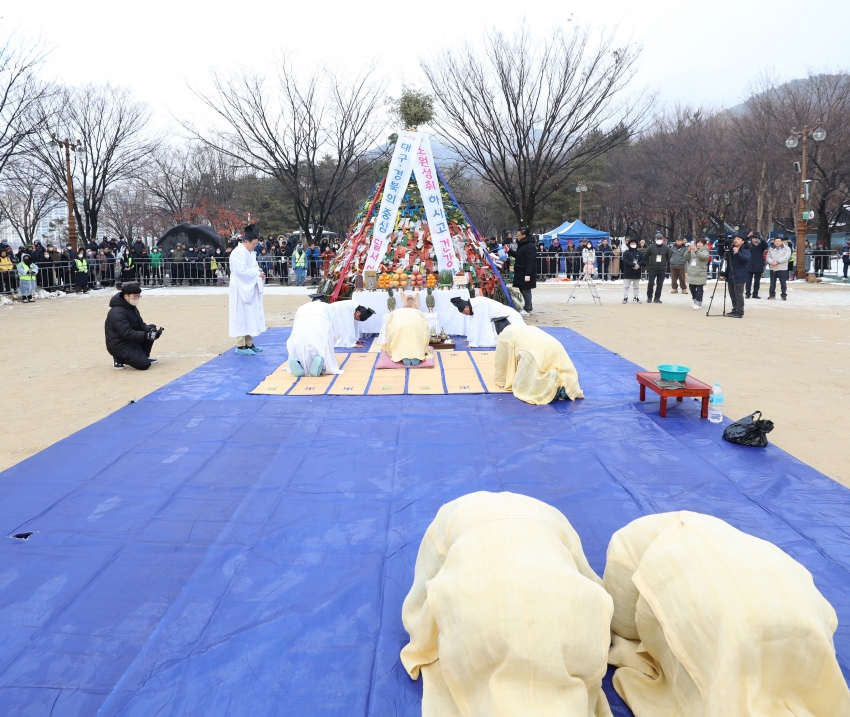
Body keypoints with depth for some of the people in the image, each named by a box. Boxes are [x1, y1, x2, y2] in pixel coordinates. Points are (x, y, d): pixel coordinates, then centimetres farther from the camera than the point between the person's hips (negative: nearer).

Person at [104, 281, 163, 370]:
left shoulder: (132, 307, 7)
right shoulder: (117, 312, -23)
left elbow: (141, 325, 5)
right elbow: (126, 333, -29)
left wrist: (151, 330, -16)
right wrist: (147, 335, -31)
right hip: (118, 345, -9)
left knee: (152, 328, 2)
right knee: (144, 364, -19)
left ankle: (141, 357, 11)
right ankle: (119, 359, 3)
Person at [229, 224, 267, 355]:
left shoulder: (250, 253, 14)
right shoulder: (238, 253, -16)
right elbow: (242, 271, -24)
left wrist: (259, 275, 0)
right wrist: (258, 273, -18)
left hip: (250, 290, 10)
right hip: (241, 290, -10)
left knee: (251, 316, 14)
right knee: (242, 317, -6)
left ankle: (248, 343, 22)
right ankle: (240, 346, -1)